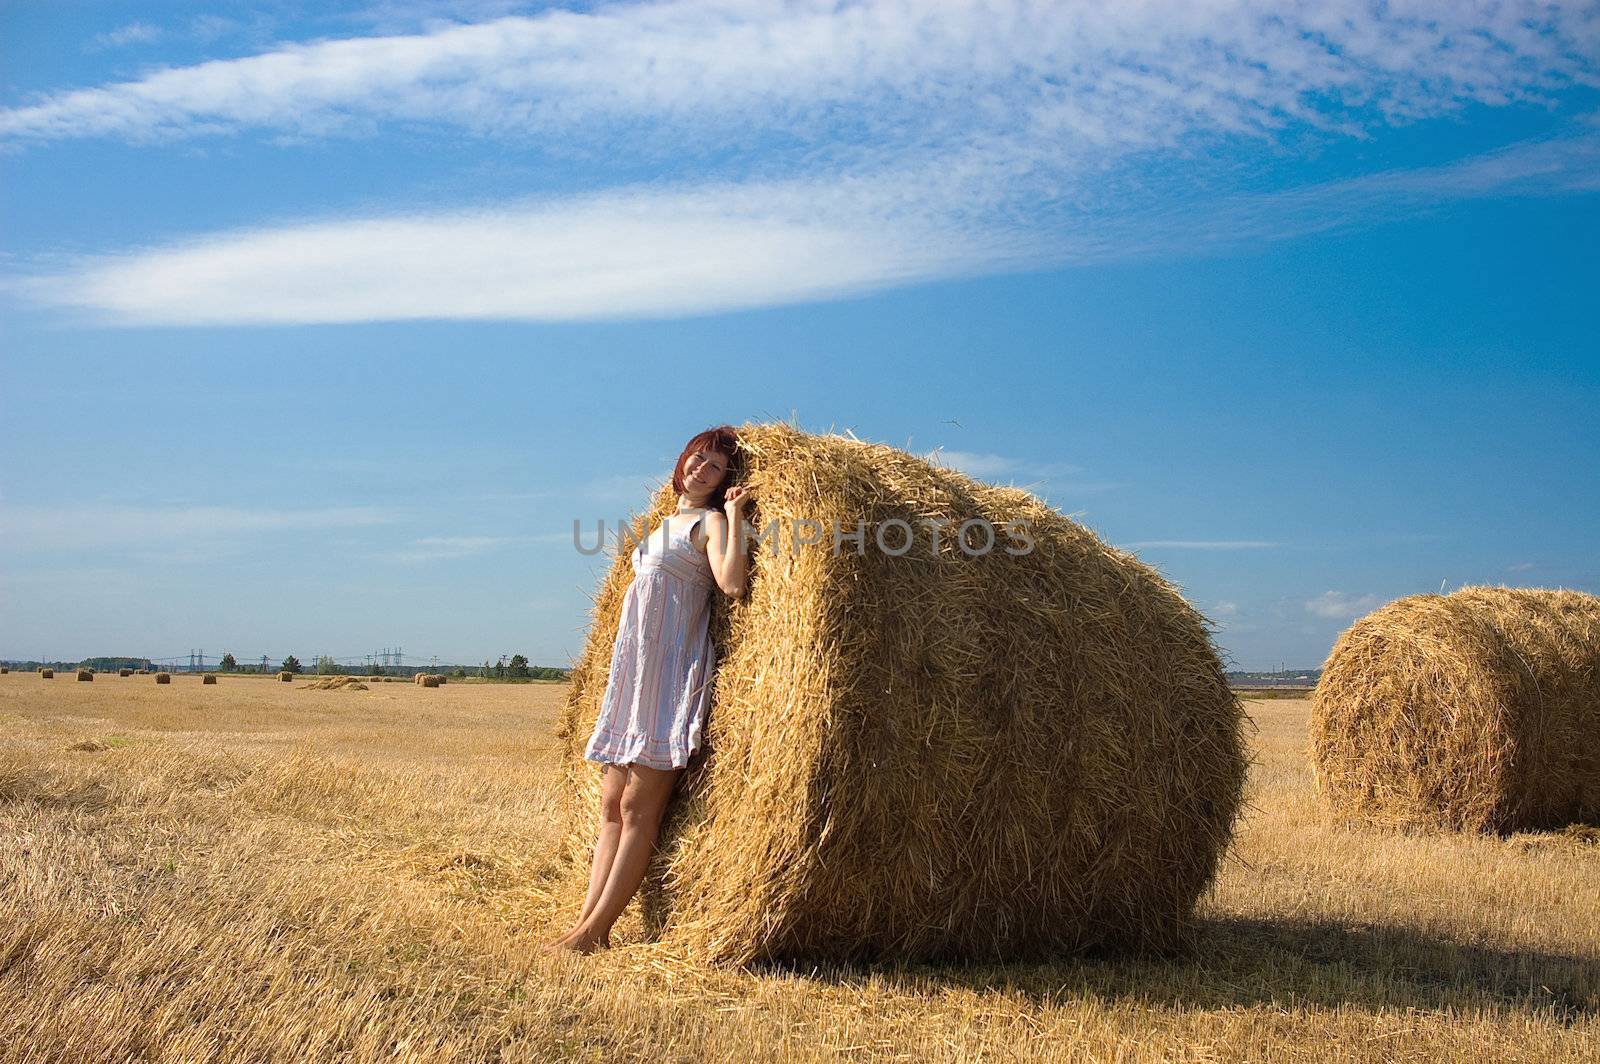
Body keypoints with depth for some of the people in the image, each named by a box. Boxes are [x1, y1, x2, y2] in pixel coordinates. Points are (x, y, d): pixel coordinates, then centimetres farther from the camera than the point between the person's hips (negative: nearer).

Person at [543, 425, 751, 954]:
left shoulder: (712, 521, 0)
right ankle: (586, 921, 6)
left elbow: (732, 584, -20)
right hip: (631, 672, 9)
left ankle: (594, 931, -6)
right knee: (611, 806, 5)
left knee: (639, 808, -8)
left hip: (675, 672, -8)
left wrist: (735, 516, -15)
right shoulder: (663, 525, 22)